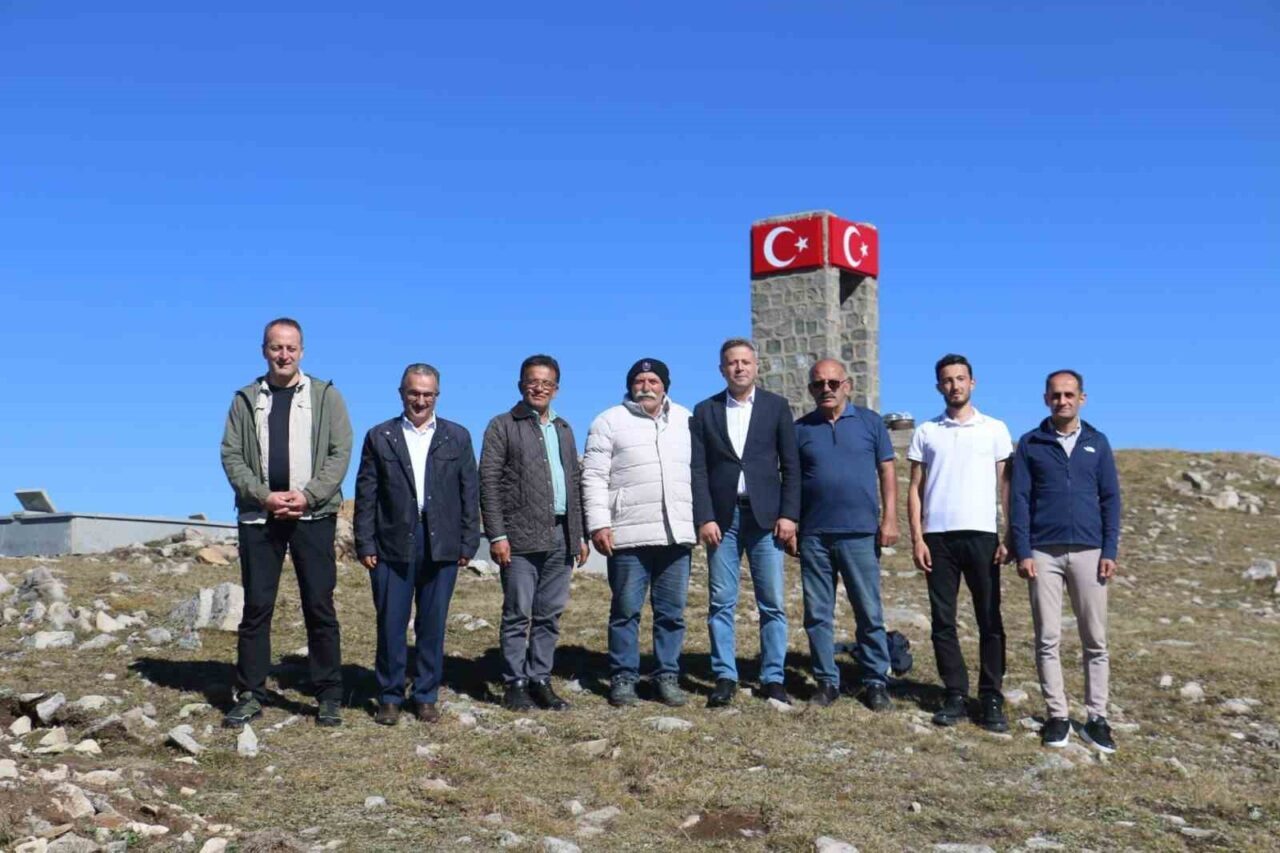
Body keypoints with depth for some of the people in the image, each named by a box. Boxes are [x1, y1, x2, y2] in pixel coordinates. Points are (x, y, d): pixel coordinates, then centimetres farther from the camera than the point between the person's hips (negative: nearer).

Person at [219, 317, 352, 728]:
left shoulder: (325, 396, 6)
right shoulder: (246, 399, 10)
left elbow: (340, 453, -1)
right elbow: (231, 455, 3)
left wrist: (307, 496, -13)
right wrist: (264, 496, -11)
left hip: (313, 515, -1)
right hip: (258, 516, 2)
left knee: (320, 607, 1)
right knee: (256, 607, 5)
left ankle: (329, 697, 9)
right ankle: (250, 695, 13)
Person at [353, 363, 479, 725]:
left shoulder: (457, 437, 9)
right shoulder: (379, 437, 7)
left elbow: (469, 492, 7)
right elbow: (366, 495, 4)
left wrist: (468, 543, 1)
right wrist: (365, 544, -2)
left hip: (441, 545, 1)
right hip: (393, 544, -1)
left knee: (433, 625, 7)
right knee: (390, 624, 3)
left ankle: (426, 697, 17)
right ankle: (389, 698, 14)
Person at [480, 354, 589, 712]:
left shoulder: (563, 429, 18)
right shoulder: (503, 426, 1)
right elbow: (489, 483, -5)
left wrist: (579, 534, 14)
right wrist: (497, 535, -12)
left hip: (560, 537, 5)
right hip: (521, 536, -5)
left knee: (549, 615, 8)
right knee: (518, 614, -1)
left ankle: (540, 680, 16)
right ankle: (515, 684, 8)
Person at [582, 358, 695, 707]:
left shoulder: (686, 420, 14)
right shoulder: (610, 421, 2)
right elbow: (594, 477, -2)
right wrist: (598, 524, -10)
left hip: (677, 533, 3)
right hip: (629, 534, -3)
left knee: (672, 611, 7)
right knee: (626, 610, 2)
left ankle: (667, 676, 17)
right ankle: (623, 678, 12)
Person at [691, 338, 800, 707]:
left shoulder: (776, 407, 7)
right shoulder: (705, 411, 8)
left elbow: (791, 466, 4)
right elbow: (698, 469, 3)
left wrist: (788, 514, -4)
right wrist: (705, 518, -6)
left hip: (766, 516, 0)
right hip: (722, 517, 1)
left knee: (772, 603, 1)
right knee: (721, 603, 2)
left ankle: (773, 678, 9)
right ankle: (725, 678, 10)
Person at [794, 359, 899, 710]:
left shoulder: (870, 422, 5)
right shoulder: (800, 429, 8)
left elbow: (887, 472, 5)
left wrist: (889, 519, -4)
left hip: (860, 533, -1)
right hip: (814, 535, 2)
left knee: (870, 613, 2)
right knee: (818, 614, 6)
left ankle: (875, 681, 12)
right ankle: (827, 681, 15)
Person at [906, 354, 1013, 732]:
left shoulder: (995, 429, 7)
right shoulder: (926, 432, 9)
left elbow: (1007, 485, 5)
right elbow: (915, 489, 8)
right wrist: (917, 537, -1)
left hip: (982, 534, -1)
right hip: (938, 536, 1)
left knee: (990, 620, -1)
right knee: (943, 620, 3)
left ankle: (991, 698, 4)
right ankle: (955, 695, 10)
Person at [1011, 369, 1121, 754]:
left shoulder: (1097, 443, 9)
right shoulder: (1030, 444, 5)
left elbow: (1111, 499, 7)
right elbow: (1020, 500, 2)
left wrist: (1110, 551, -2)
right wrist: (1023, 552, -6)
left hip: (1089, 552, 1)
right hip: (1044, 552, -1)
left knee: (1096, 641, 3)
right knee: (1048, 640, 1)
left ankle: (1096, 718, 11)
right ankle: (1057, 716, 10)